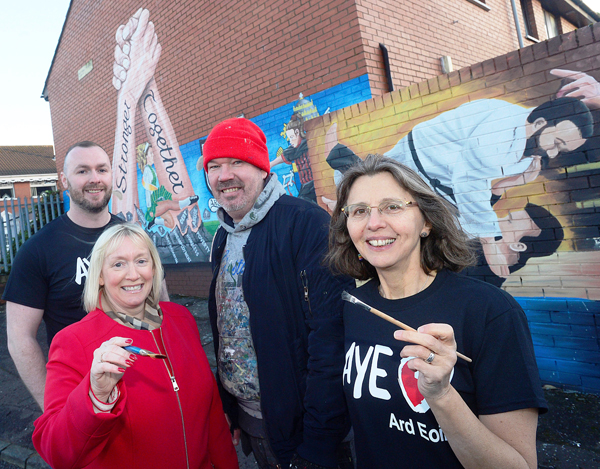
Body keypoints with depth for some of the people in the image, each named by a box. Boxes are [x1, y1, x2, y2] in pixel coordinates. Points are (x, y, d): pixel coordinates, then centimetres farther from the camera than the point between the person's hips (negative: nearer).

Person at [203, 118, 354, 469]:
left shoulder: (308, 224, -20)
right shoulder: (224, 237, 4)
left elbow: (331, 338, -24)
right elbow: (226, 328, 10)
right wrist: (229, 413, 12)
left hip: (298, 424, -7)